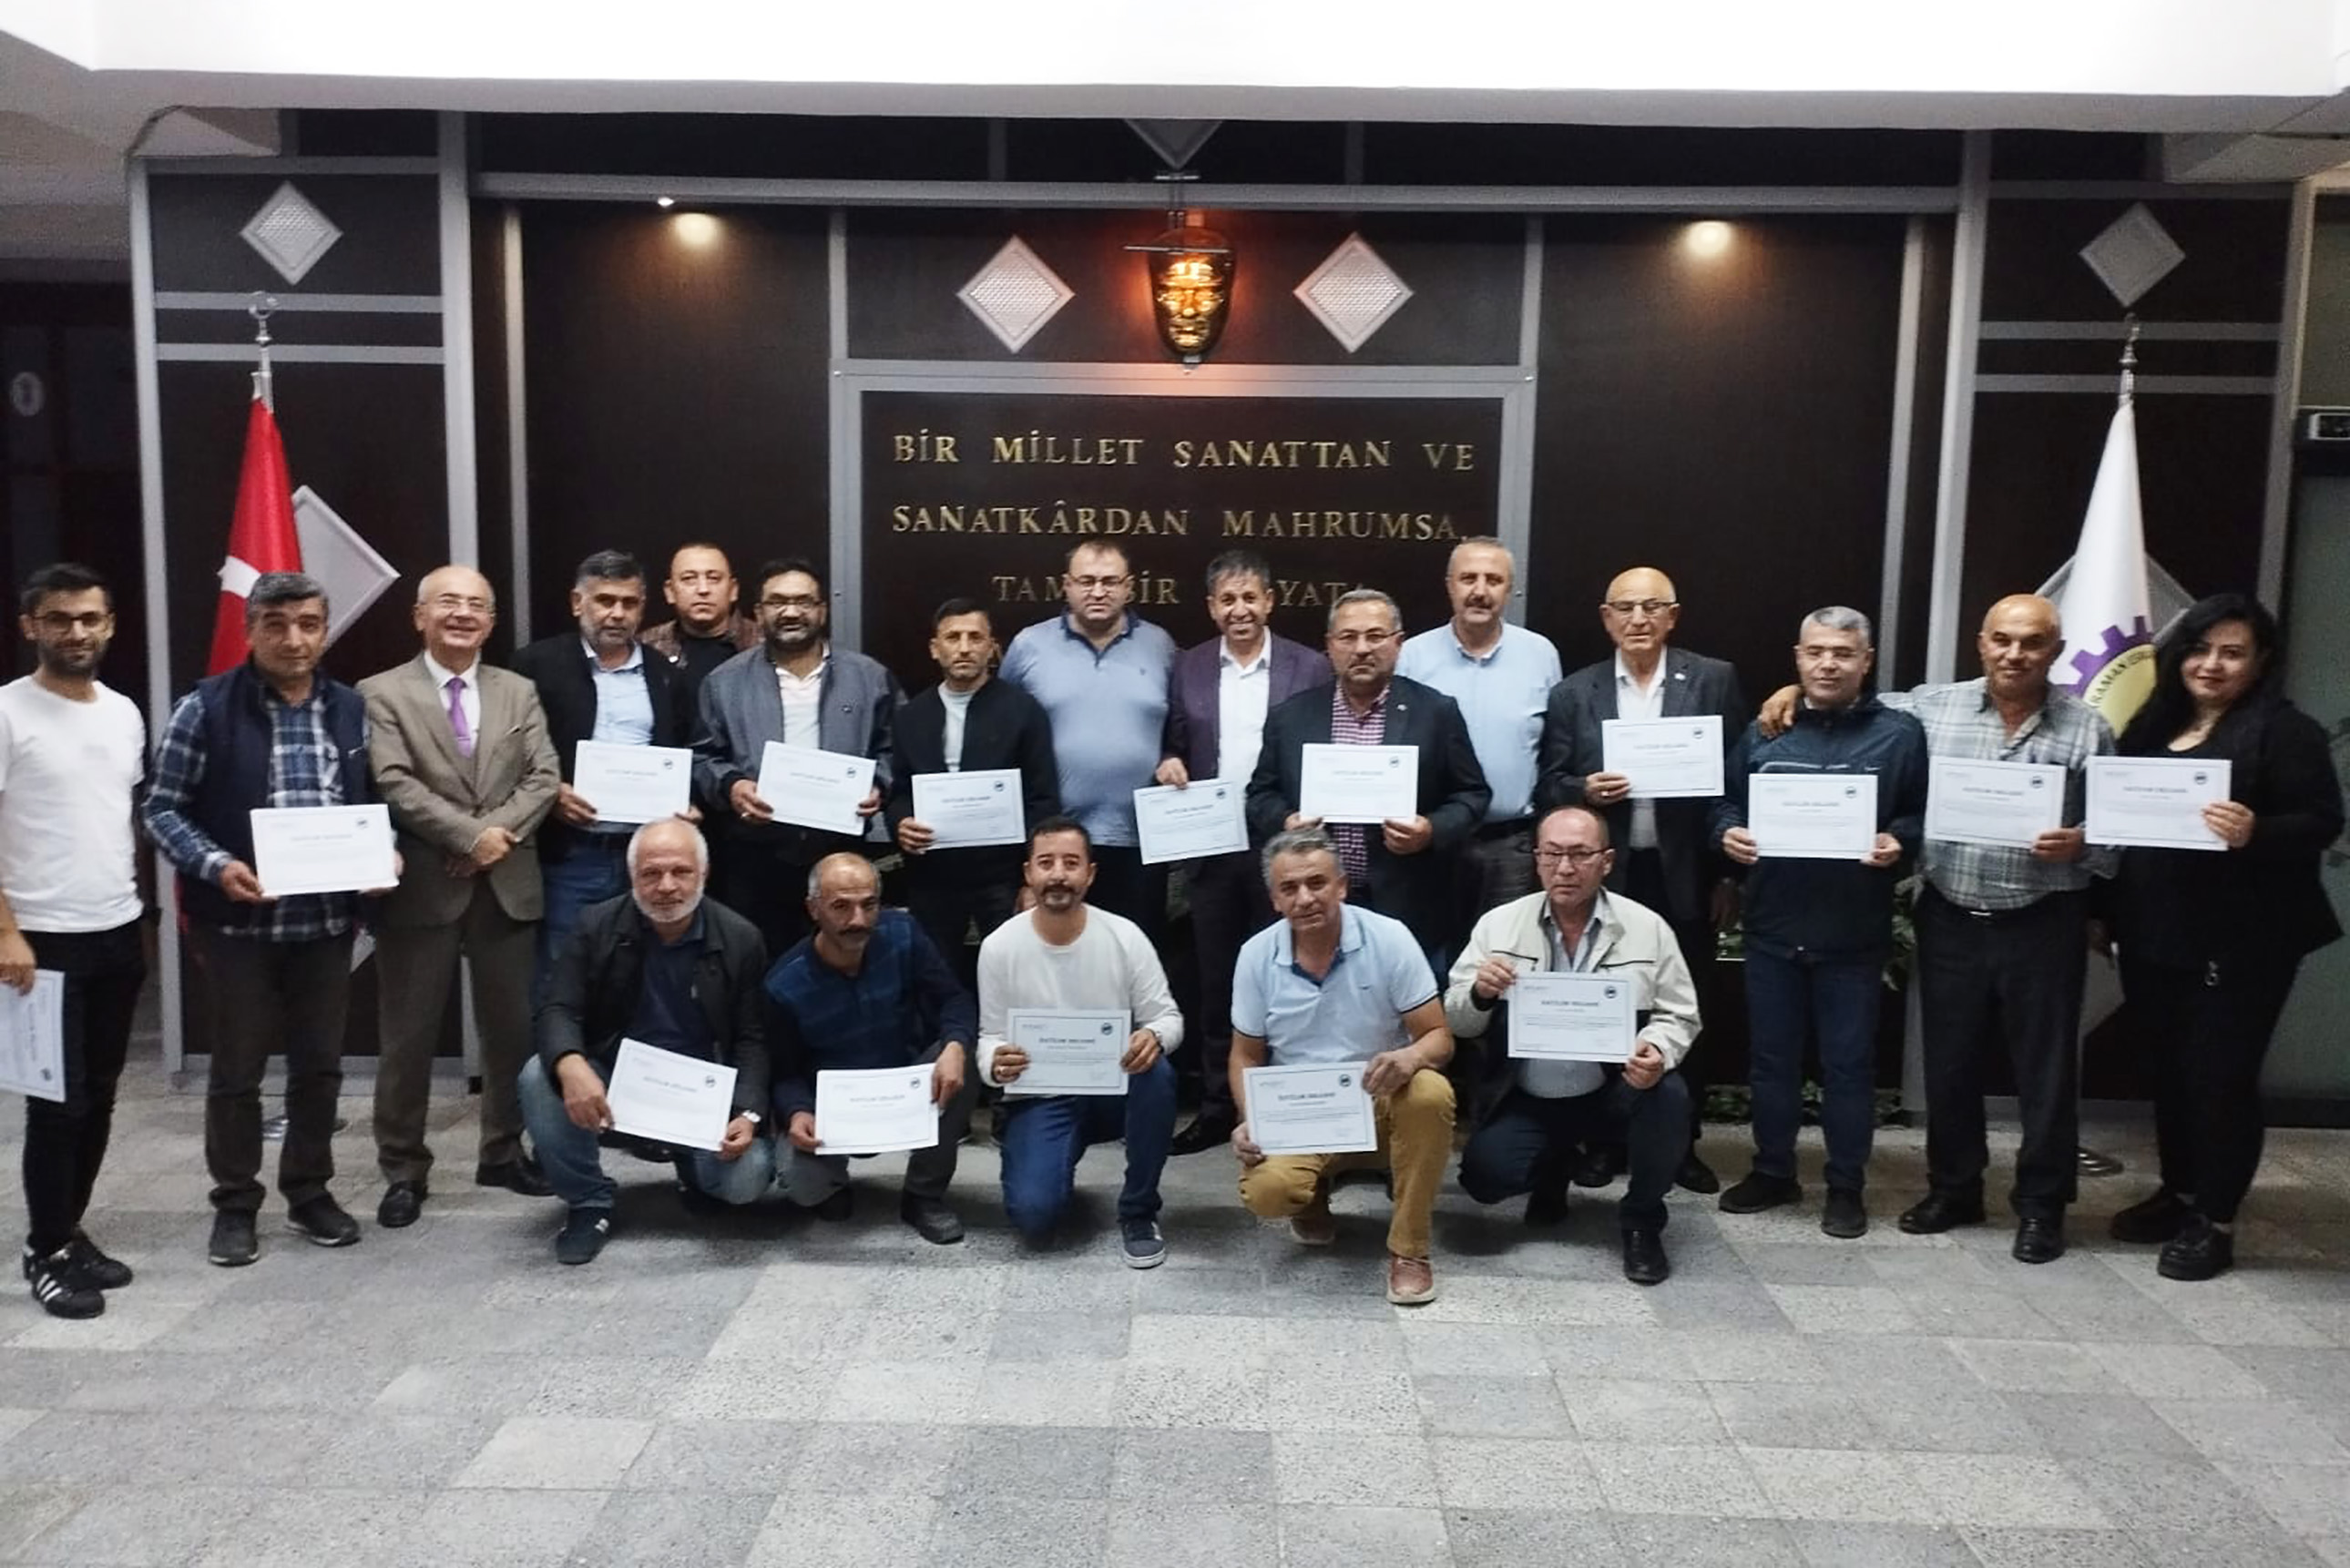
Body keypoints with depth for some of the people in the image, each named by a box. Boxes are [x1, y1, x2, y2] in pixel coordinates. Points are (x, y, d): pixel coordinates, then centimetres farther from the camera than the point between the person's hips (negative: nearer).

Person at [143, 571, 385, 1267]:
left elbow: (372, 803, 12)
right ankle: (235, 1204, 23)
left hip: (328, 920, 3)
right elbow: (162, 808, -6)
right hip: (238, 920, -3)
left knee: (320, 1065, 12)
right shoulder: (207, 707, -7)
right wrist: (216, 865, -20)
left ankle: (309, 1191, 28)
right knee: (236, 1070, 8)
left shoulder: (351, 709, 5)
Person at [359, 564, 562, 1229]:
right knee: (408, 1037, 4)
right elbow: (394, 784, -12)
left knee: (512, 1028, 11)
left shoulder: (519, 692, 11)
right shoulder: (383, 693, 0)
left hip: (508, 884, 3)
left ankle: (504, 1152, 27)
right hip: (422, 887, -3)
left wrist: (501, 833, -15)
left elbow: (544, 777, 1)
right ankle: (404, 1170, 16)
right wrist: (471, 835, -18)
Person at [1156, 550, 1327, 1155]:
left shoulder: (1309, 667, -1)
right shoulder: (1188, 667, 6)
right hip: (1211, 848, 3)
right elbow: (1174, 746, 11)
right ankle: (1217, 1107, 21)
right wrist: (1170, 763, -10)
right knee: (1216, 982, 10)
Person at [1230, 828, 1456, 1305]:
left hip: (1381, 1105, -1)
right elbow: (1246, 1056, 6)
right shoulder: (1256, 955, -4)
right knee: (1265, 1192, -29)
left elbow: (1439, 1037, -9)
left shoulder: (1389, 938, -11)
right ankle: (1314, 1194, 12)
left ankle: (1409, 1249, -16)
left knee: (1430, 1093, -35)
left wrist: (1411, 1057, -34)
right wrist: (1251, 1121, -12)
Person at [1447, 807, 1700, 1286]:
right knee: (1483, 1175, -20)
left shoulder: (1647, 927, -6)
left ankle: (1641, 1222, -2)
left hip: (1615, 1091, -1)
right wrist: (1479, 993, -24)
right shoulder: (1499, 924, -4)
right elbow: (1455, 1020, 0)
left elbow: (1678, 1016, -2)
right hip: (1529, 1098, 1)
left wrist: (1657, 1051, -25)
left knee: (1668, 1096, -31)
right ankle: (1553, 1170, 20)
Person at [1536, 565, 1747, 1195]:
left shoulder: (1714, 681, 1)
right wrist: (1585, 790, -16)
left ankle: (1682, 1142, 23)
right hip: (1605, 878, 1)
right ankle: (1603, 1139, 21)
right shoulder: (1573, 694, 4)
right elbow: (1549, 788, 6)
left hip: (1686, 878, 0)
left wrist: (1729, 875, -2)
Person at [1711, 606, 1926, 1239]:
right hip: (1772, 926, 3)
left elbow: (1926, 814, 0)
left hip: (1854, 934, -2)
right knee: (1771, 1057, 12)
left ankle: (1846, 1186, 19)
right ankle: (1773, 1170, 26)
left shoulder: (1900, 734, 0)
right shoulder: (1763, 732, 8)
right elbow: (1726, 802, 13)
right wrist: (1729, 833, -7)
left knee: (1848, 1063, 6)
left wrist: (1898, 842, -19)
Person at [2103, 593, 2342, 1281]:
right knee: (2169, 1068, 16)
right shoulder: (2151, 724, 11)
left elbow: (2321, 822, -12)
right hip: (2154, 933, 6)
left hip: (2240, 941, -6)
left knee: (2220, 1076, 1)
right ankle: (2178, 1193, 31)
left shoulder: (2286, 730, -7)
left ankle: (2216, 1222, 12)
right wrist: (2107, 910, 3)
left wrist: (2255, 832, -31)